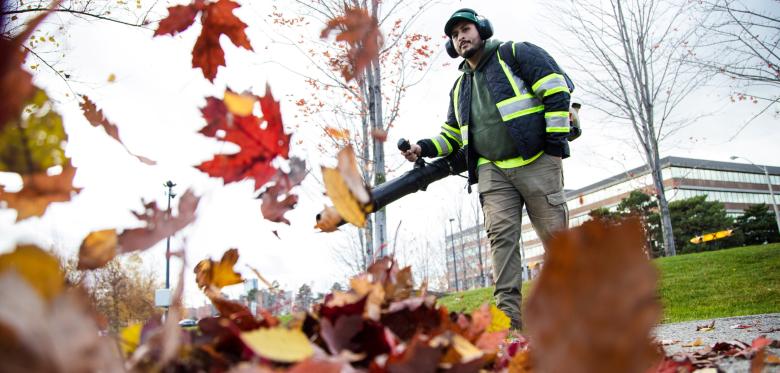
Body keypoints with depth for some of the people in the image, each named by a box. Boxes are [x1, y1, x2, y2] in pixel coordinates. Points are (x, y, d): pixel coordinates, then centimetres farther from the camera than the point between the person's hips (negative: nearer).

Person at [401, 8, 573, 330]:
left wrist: (556, 140, -10)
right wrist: (424, 148, 6)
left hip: (536, 162, -4)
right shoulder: (459, 88, 24)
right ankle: (509, 314, -15)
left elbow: (557, 88, -2)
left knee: (556, 234, -4)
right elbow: (451, 135, 27)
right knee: (501, 234, -10)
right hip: (492, 170, 5)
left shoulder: (514, 54, 6)